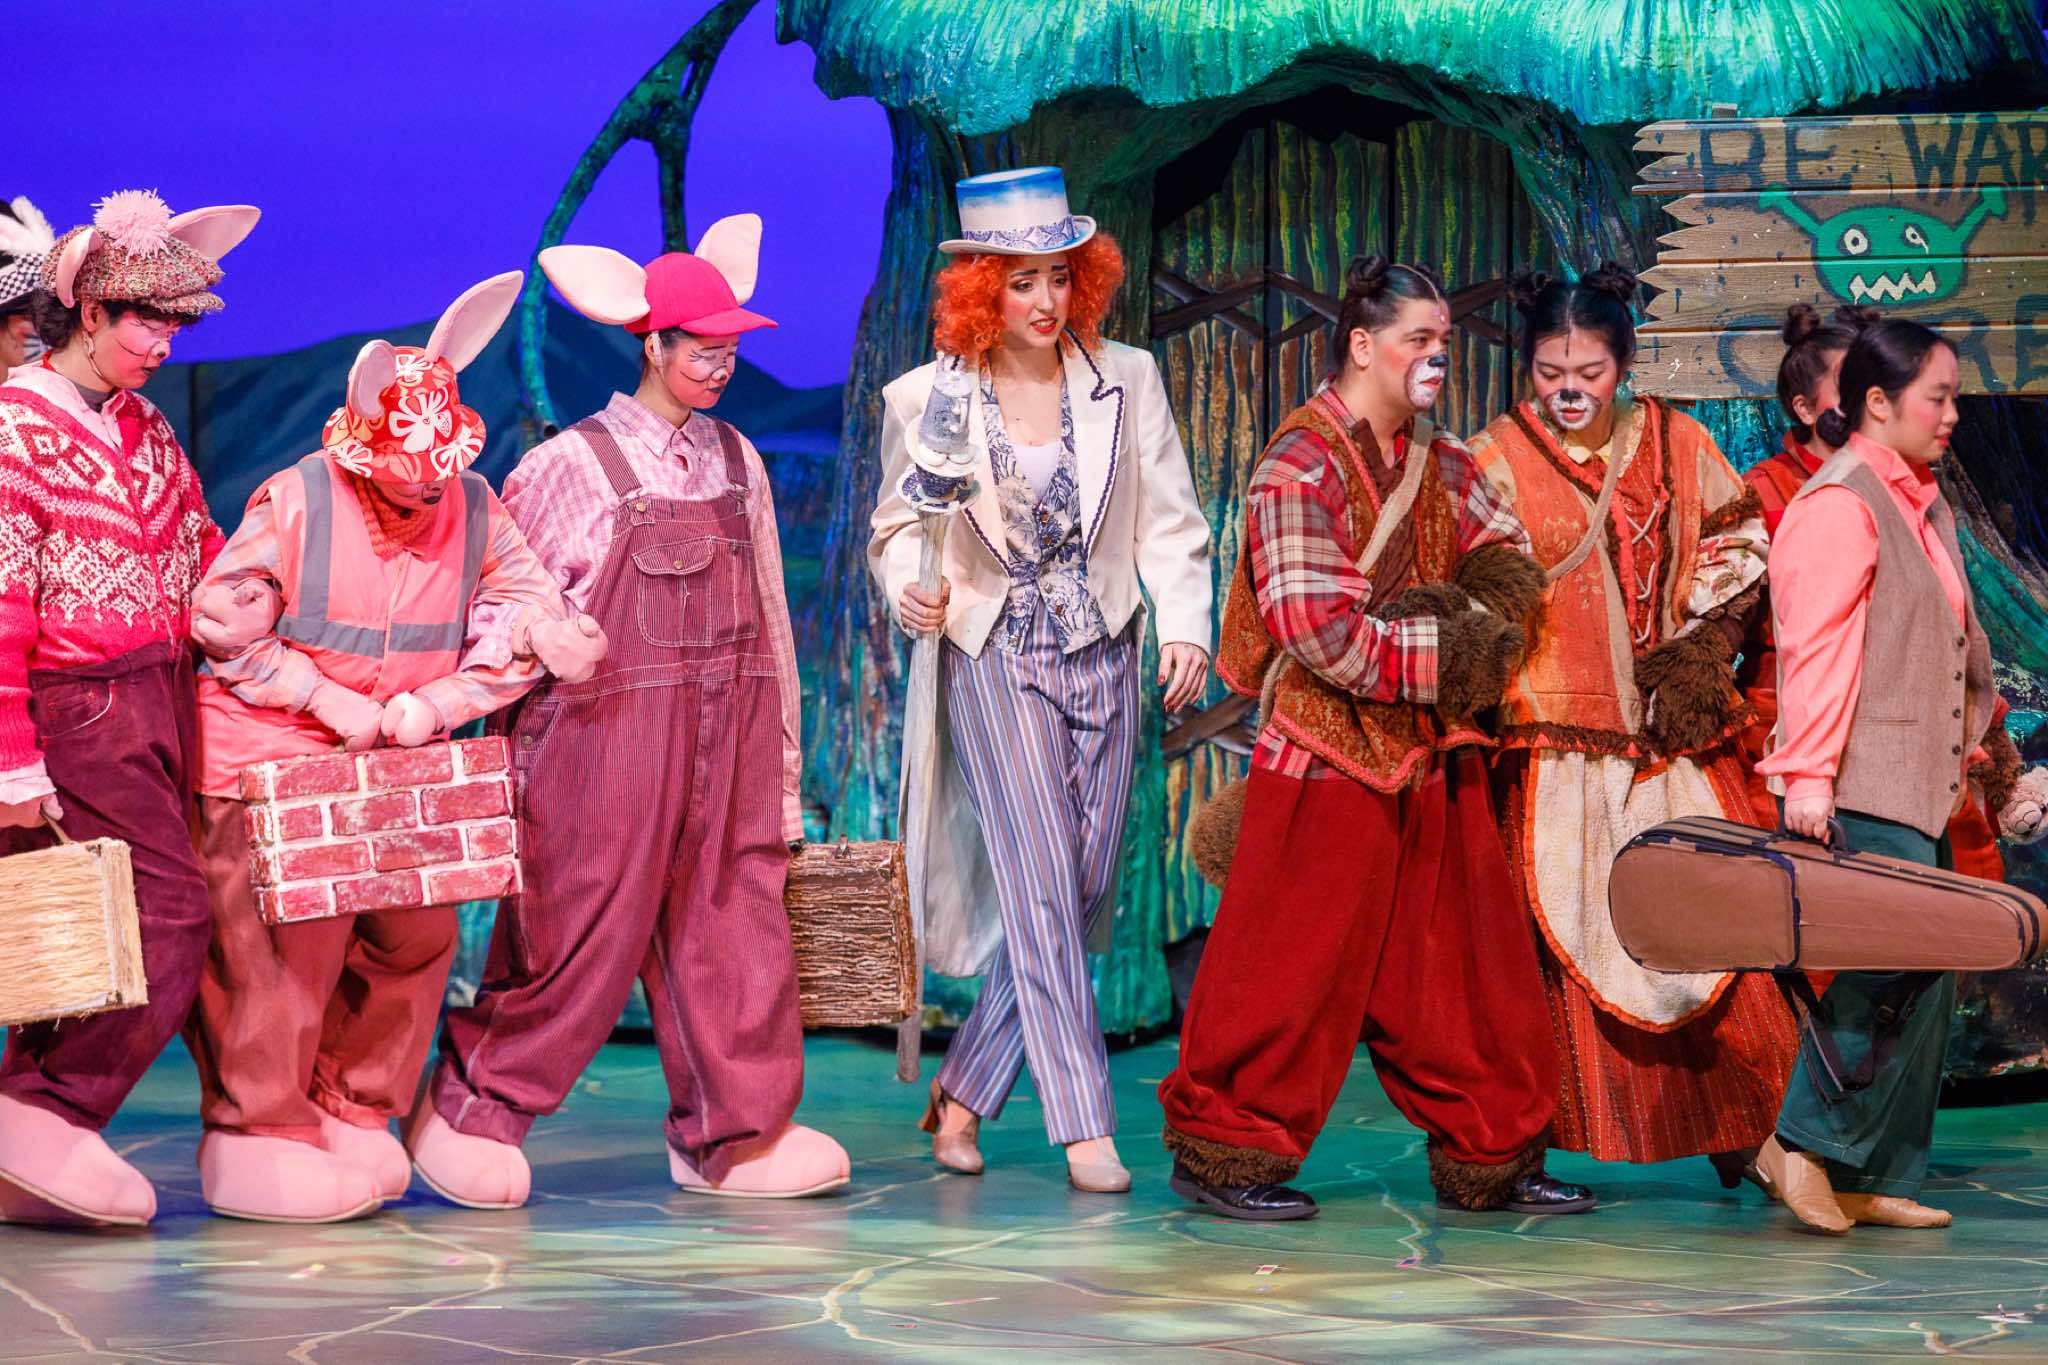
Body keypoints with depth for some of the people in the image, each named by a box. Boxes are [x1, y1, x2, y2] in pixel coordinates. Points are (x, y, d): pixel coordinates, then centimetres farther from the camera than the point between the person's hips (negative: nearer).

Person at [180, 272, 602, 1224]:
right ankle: (254, 1140, 2)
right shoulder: (295, 502, -12)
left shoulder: (474, 510, 0)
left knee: (416, 936, 4)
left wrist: (435, 703, -13)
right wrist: (328, 700, -14)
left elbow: (537, 620, -1)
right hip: (271, 755, -5)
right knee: (283, 949, -9)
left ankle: (350, 1116, 20)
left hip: (399, 770, 5)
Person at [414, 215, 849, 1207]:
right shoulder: (569, 467, -3)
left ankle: (734, 1135, 13)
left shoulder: (737, 464, 12)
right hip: (608, 741, -5)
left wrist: (780, 762, 14)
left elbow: (769, 619, 16)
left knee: (734, 929, 3)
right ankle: (468, 1114, 11)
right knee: (584, 937, -3)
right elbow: (505, 620, 1)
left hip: (727, 747, 5)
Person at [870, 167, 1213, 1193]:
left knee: (1083, 889, 4)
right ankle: (1085, 1128, -9)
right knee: (1040, 886, -11)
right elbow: (897, 526, 7)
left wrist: (1184, 624, -9)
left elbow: (1168, 521, 5)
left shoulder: (1127, 380, 4)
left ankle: (963, 1092, 19)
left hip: (1104, 655, 3)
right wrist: (911, 589, -15)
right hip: (993, 658, -3)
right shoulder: (924, 399, -1)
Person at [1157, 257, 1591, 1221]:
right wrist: (1447, 646, -16)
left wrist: (1463, 610, -7)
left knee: (1466, 961, 9)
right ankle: (1222, 1151, 12)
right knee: (1293, 968, -1)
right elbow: (1323, 636, -20)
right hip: (1330, 757, -7)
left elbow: (1511, 562, 14)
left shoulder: (1442, 463, 11)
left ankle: (1487, 1158, 18)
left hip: (1433, 756, 7)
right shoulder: (1299, 471, -14)